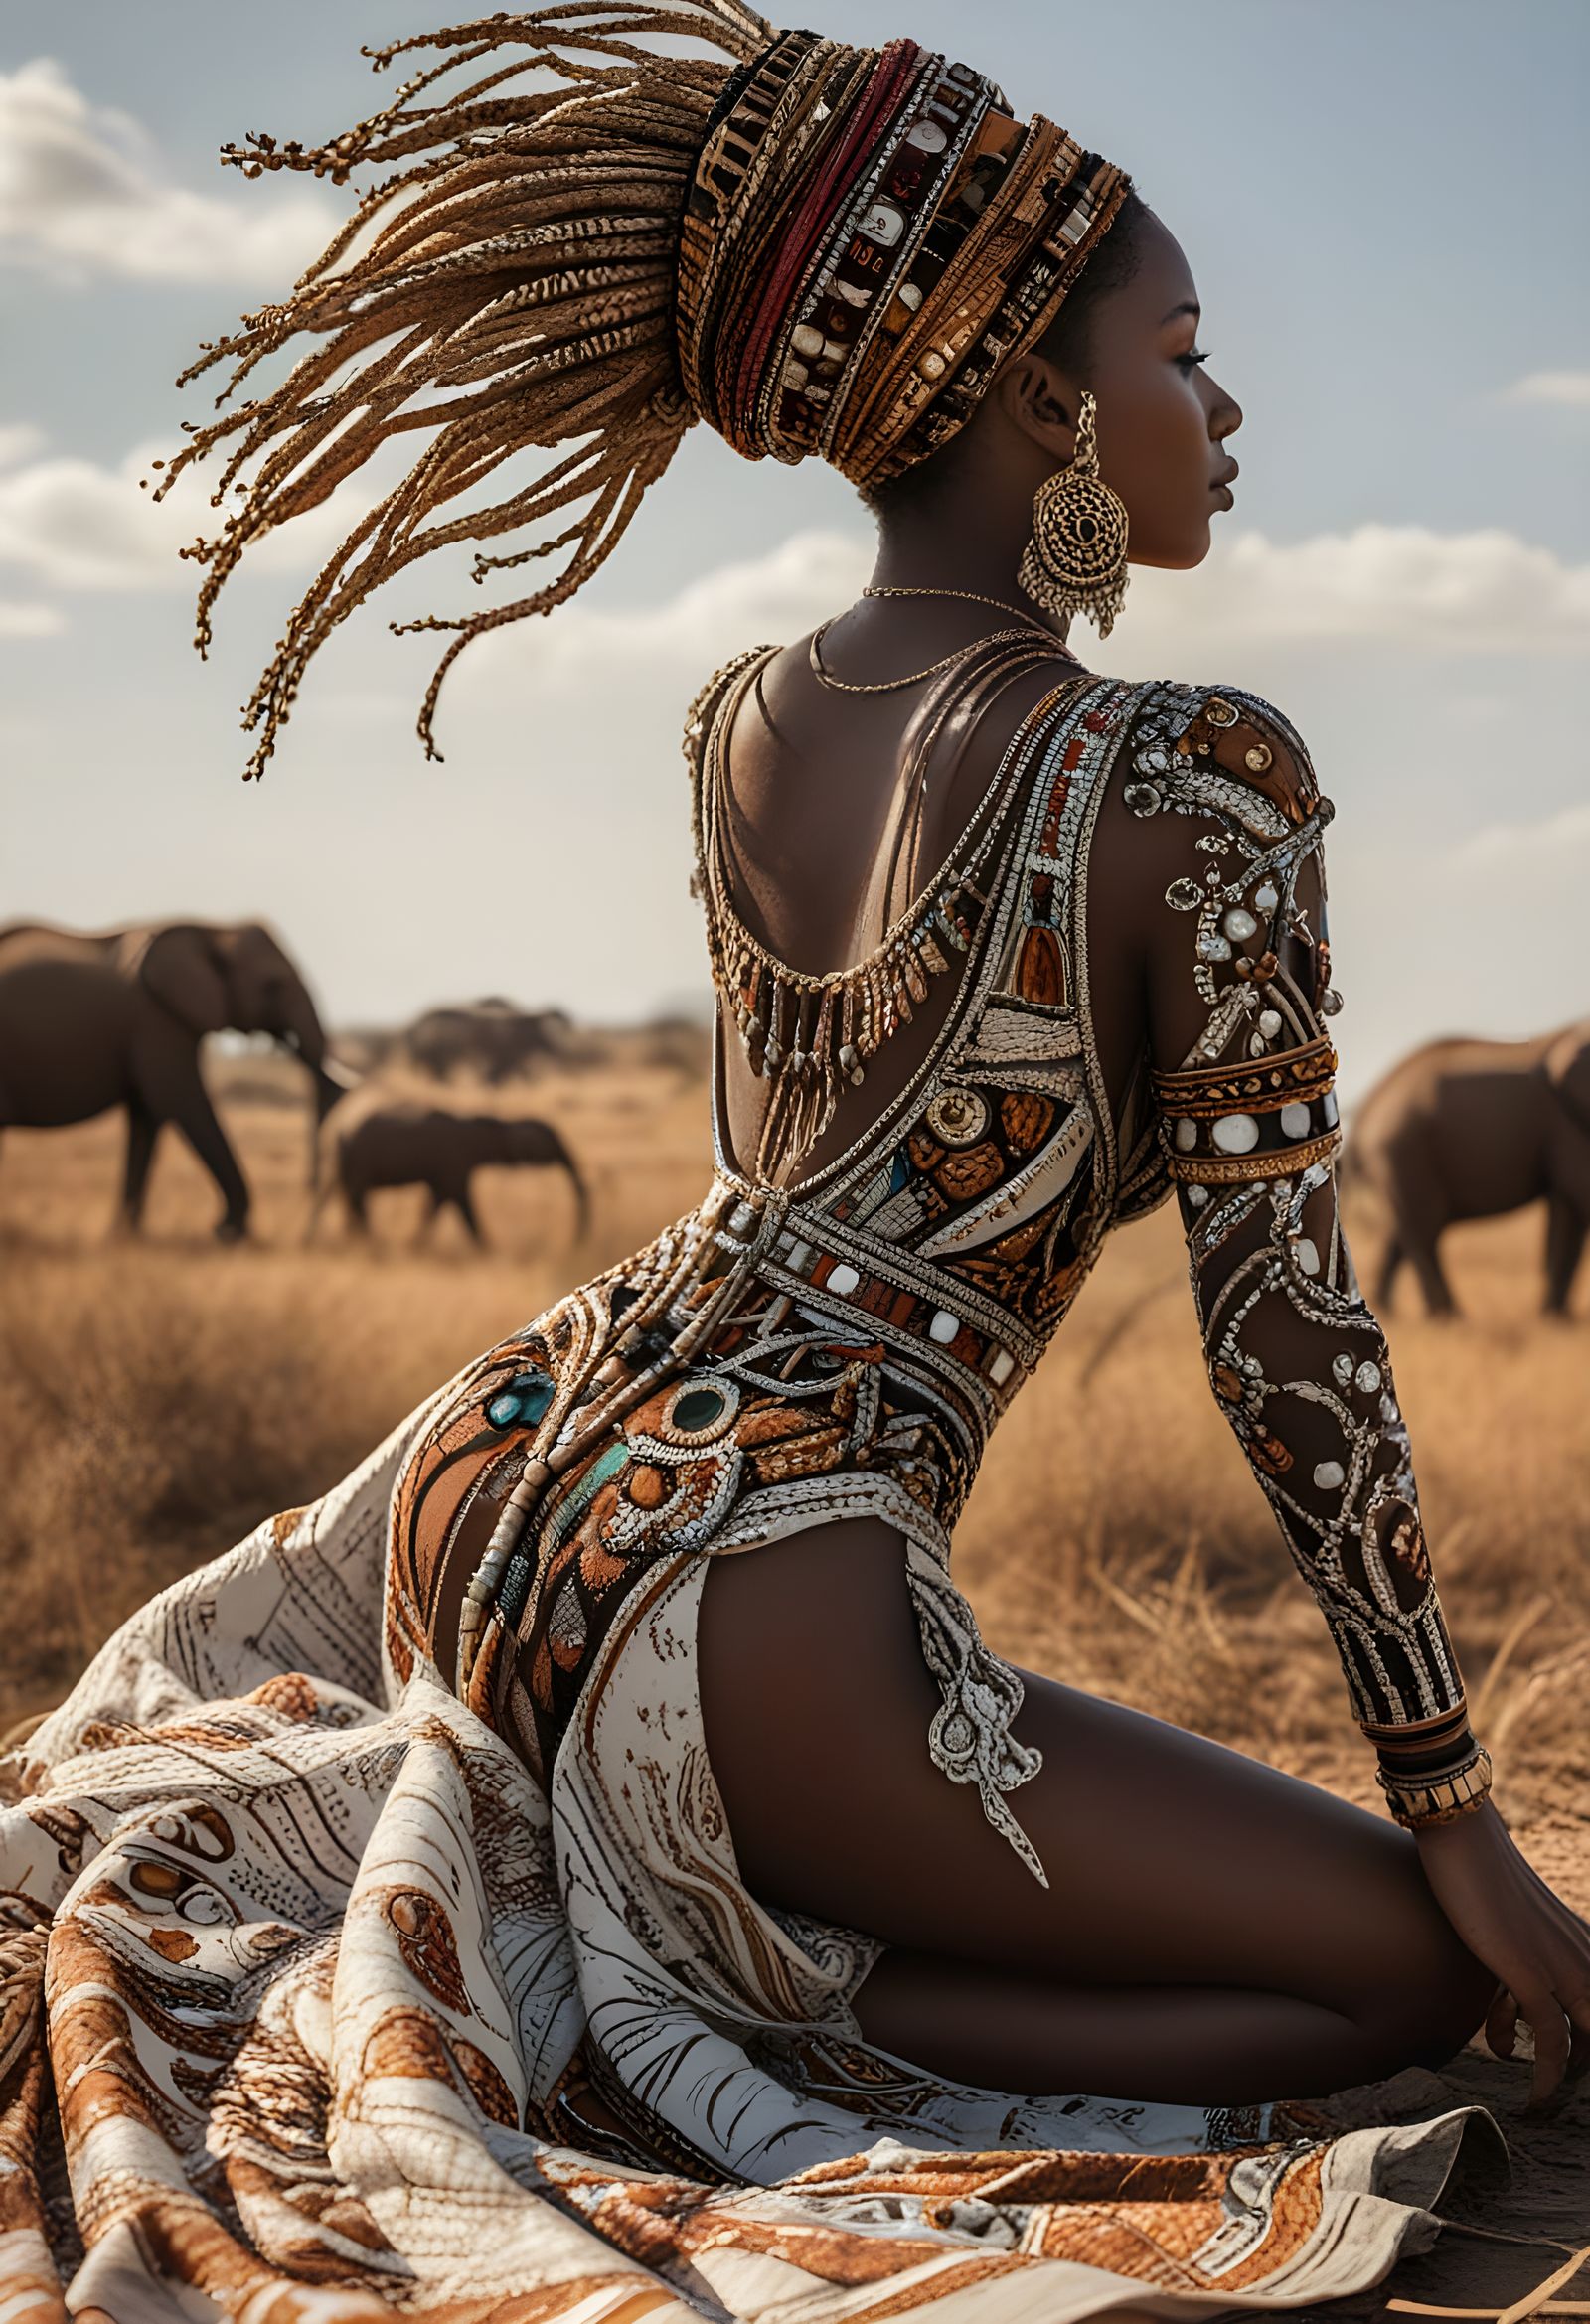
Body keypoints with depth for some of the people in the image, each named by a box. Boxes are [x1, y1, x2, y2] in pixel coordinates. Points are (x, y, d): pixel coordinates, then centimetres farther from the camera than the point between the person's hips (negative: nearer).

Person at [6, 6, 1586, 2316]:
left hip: (486, 1493, 9)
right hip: (754, 1631, -9)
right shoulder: (1194, 778, -13)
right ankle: (694, 2041, -8)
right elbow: (1287, 1333, -10)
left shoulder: (739, 718, 7)